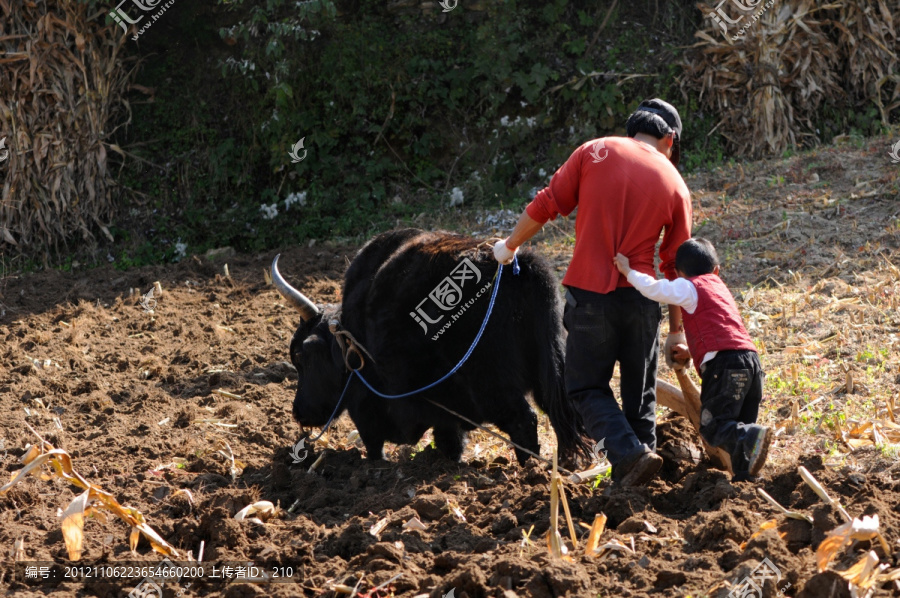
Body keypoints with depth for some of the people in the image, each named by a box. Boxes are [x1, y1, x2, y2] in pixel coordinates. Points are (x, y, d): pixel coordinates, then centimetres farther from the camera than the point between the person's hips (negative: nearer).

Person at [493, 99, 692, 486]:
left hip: (589, 291, -2)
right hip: (640, 296, 2)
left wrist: (510, 245, 17)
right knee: (639, 392, 16)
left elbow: (546, 205, 1)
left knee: (587, 387, 7)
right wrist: (676, 329, 15)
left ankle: (630, 454, -11)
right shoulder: (674, 184, 5)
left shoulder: (594, 152, 1)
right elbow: (675, 264, 7)